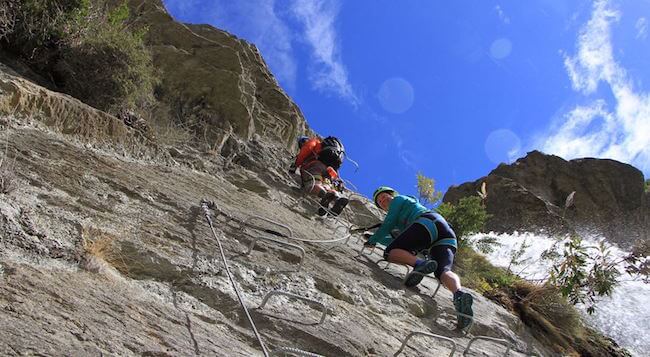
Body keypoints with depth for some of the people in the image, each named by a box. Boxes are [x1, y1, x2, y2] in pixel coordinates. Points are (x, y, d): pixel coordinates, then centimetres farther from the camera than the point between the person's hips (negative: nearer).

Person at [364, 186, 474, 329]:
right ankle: (459, 294, -49)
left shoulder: (398, 200, 23)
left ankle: (420, 264, -36)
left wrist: (372, 240, 28)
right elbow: (395, 241, 50)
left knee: (391, 253, -9)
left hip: (429, 222, -8)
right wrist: (374, 238, 59)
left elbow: (387, 226, 15)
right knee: (442, 271, -16)